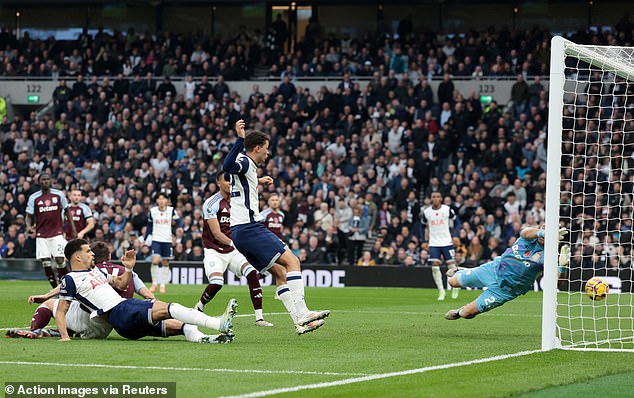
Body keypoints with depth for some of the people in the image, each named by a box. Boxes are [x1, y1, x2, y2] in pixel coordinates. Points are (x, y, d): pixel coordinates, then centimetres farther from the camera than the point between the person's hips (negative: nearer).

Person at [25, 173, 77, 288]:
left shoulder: (59, 194, 4)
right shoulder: (34, 198, 3)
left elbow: (67, 211, 13)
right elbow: (29, 215, 6)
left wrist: (73, 228, 8)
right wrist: (28, 226, -15)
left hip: (57, 233, -1)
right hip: (41, 234, 1)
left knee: (60, 260, -11)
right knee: (45, 262, -2)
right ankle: (55, 288, 8)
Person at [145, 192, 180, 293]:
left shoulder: (171, 210, 1)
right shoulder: (152, 211, 5)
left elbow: (177, 222, 4)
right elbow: (149, 226, 14)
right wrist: (146, 238, 11)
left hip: (167, 240, 0)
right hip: (156, 239, 0)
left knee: (165, 263, 4)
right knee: (155, 261, -16)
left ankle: (163, 285, 14)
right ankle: (154, 283, -2)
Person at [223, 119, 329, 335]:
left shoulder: (246, 167, 21)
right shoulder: (245, 162, -8)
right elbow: (228, 165, -32)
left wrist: (257, 182, 48)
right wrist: (240, 139, -39)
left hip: (240, 231, 10)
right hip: (249, 228, -10)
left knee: (281, 272, 9)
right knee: (292, 261, -13)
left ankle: (300, 321, 4)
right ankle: (302, 313, -22)